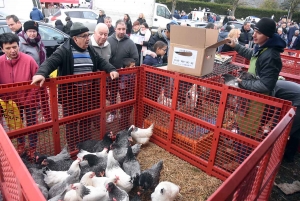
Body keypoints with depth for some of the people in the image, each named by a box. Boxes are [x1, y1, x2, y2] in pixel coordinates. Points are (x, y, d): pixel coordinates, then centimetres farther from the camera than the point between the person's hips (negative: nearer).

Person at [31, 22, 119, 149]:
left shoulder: (90, 50, 10)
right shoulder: (64, 50, -10)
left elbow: (101, 62, 10)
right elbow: (50, 62, -21)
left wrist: (111, 70, -9)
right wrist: (41, 73, -40)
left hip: (88, 92, 6)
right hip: (71, 93, -5)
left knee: (86, 121, 18)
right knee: (71, 121, 8)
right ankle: (72, 149, 25)